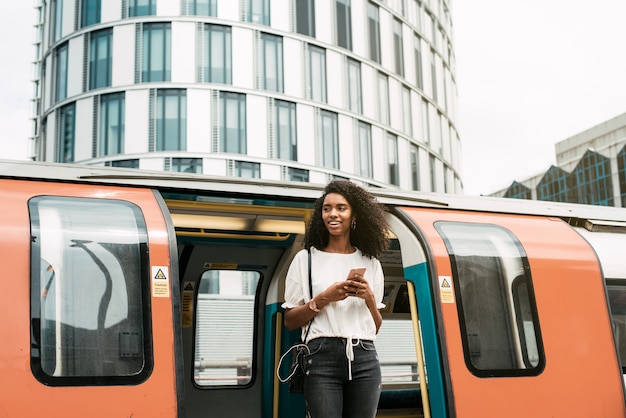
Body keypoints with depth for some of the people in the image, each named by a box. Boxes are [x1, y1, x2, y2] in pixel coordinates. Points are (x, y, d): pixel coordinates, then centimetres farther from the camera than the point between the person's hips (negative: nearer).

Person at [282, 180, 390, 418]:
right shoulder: (306, 259, 7)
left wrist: (369, 298, -2)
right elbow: (290, 322, 4)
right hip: (322, 356, -2)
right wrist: (324, 298, -9)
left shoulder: (370, 263, 15)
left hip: (364, 358, 3)